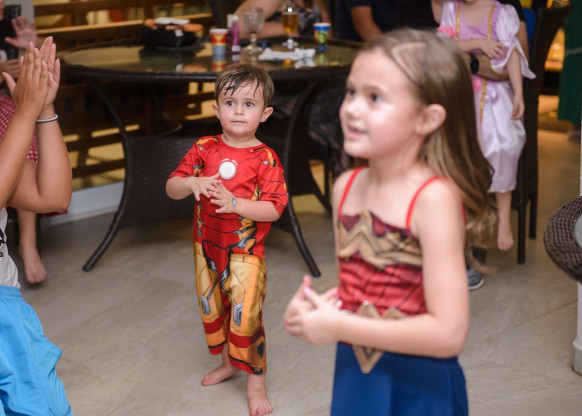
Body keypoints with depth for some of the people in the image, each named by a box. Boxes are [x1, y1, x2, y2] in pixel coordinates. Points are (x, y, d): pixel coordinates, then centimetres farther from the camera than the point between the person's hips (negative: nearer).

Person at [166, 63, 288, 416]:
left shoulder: (265, 158, -13)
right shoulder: (204, 148, -1)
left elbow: (273, 210, -18)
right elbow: (171, 187, -2)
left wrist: (235, 203, -31)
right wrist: (192, 184, -24)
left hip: (245, 251, -5)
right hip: (207, 245, 5)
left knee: (245, 316, -5)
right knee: (213, 310, 19)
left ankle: (256, 380, 13)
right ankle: (228, 363, 41)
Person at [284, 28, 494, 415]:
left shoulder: (434, 198, -21)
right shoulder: (345, 188, -3)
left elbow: (448, 333, -24)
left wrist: (338, 327, -20)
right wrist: (315, 308, -9)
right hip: (354, 380, 5)